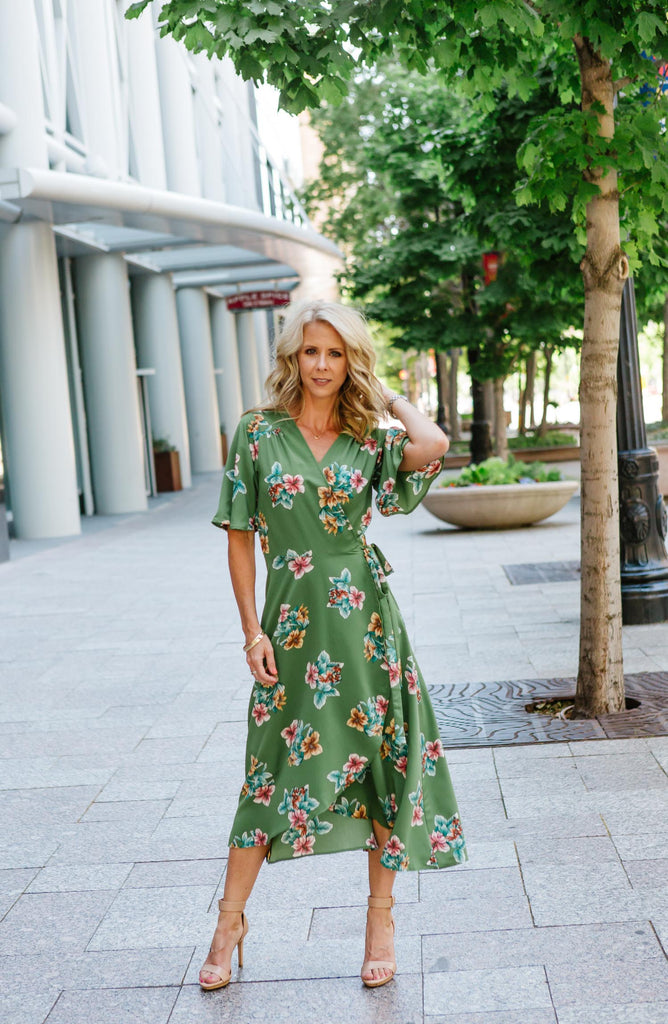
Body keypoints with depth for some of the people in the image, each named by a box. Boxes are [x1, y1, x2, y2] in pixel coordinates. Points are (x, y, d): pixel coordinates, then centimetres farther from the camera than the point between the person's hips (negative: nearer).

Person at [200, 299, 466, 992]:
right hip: (292, 623, -1)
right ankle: (230, 921, 20)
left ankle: (381, 915, 21)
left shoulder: (370, 441, 3)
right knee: (275, 767, 4)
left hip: (365, 619, 1)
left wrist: (393, 399, -1)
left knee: (382, 760, 5)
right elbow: (239, 538, 2)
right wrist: (252, 631, -3)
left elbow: (432, 447, -20)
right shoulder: (258, 433, 1)